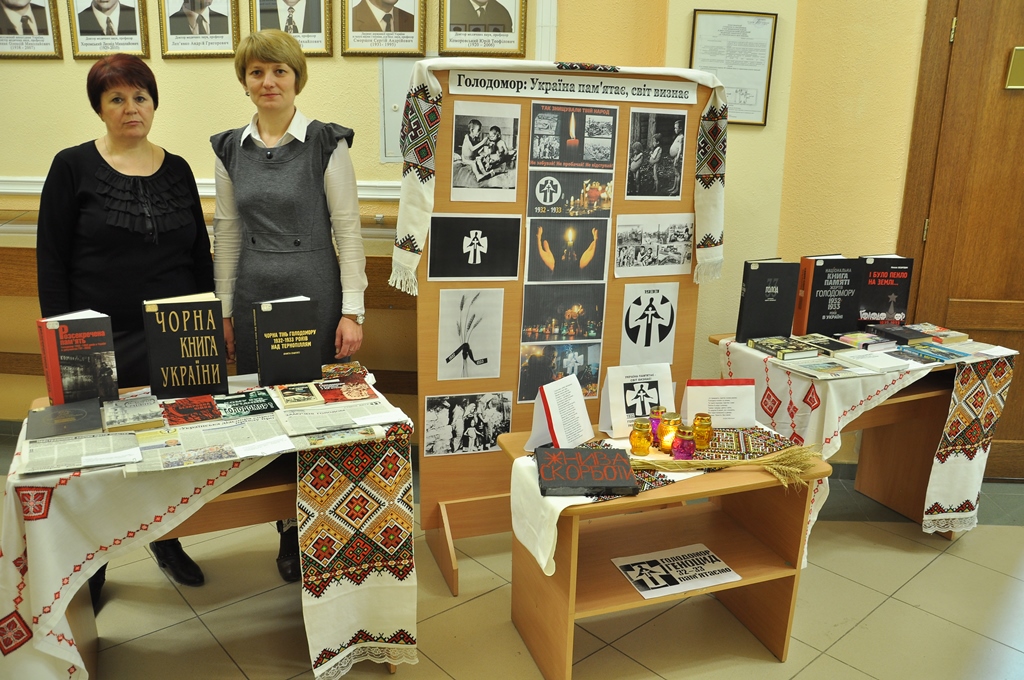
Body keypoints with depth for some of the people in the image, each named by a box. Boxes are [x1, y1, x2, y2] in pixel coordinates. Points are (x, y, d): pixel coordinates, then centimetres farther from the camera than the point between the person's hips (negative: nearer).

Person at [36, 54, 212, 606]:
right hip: (102, 343, -3)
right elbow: (51, 260, -2)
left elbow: (200, 253, 11)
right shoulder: (73, 167, -2)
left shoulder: (177, 170, 7)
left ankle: (167, 540, 32)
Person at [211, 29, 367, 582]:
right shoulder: (229, 148, 8)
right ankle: (288, 530, 24)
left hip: (315, 293, -4)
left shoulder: (327, 142, -5)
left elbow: (348, 228, -7)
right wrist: (225, 310, 9)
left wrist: (352, 310, -11)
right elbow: (227, 232, 11)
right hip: (253, 295, 4)